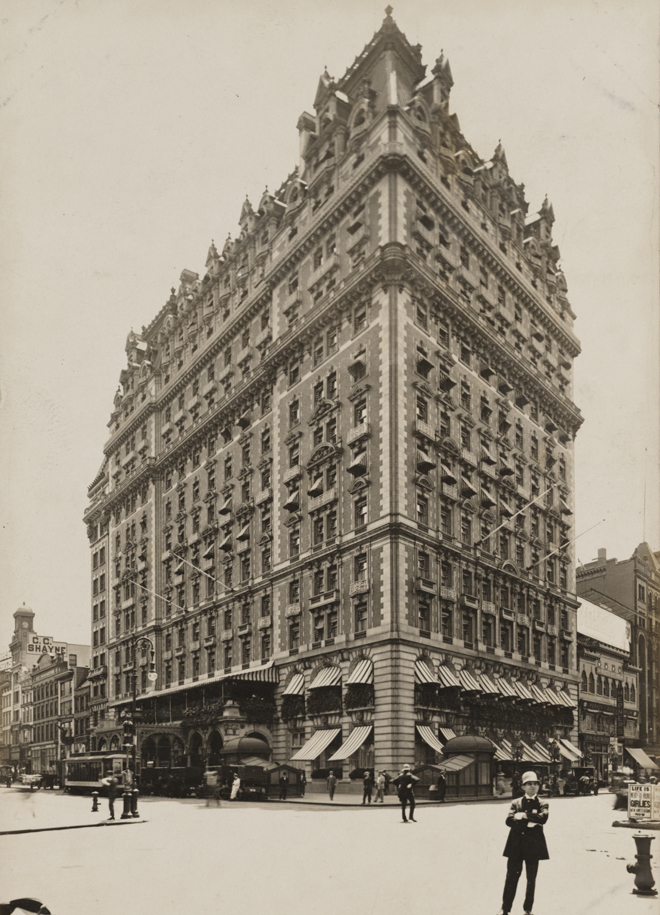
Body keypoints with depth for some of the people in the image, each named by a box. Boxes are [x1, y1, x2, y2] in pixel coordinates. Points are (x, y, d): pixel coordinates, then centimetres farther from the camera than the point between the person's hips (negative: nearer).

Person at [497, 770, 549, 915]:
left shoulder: (542, 803, 4)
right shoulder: (516, 803, 8)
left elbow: (543, 818, -17)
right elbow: (509, 821, -5)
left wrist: (524, 815, -15)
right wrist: (528, 823, -18)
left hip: (533, 845, -1)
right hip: (516, 845, 1)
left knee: (531, 879, 8)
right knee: (511, 877, 2)